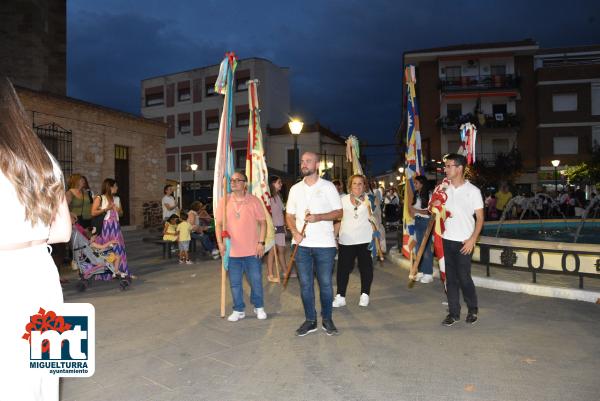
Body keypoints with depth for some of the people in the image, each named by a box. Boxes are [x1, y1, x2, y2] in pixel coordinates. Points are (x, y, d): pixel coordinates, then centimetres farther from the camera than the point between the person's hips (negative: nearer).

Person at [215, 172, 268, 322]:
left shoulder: (254, 201, -3)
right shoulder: (224, 201, 2)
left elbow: (262, 222, -1)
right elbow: (218, 224, 3)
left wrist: (261, 242, -9)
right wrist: (220, 242, -9)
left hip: (252, 251, -2)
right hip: (232, 251, 2)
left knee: (256, 280, 8)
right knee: (235, 283, 10)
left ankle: (259, 307, 27)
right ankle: (238, 310, 25)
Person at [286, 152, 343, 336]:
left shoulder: (328, 187, 0)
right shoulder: (295, 189, 10)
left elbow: (339, 212, -2)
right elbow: (289, 215, 12)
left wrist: (318, 217, -18)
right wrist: (294, 232, -7)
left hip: (324, 244, -3)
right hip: (302, 244, 3)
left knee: (325, 283, 4)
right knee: (305, 284, 8)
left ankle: (327, 319, 21)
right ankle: (310, 320, 21)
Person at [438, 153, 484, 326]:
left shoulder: (473, 191, -5)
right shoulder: (445, 189, 8)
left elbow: (480, 218, -5)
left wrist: (472, 239, -14)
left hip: (463, 242, -4)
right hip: (447, 240, 4)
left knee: (464, 277, -2)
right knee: (451, 278, 8)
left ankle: (473, 309, 21)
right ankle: (453, 313, 18)